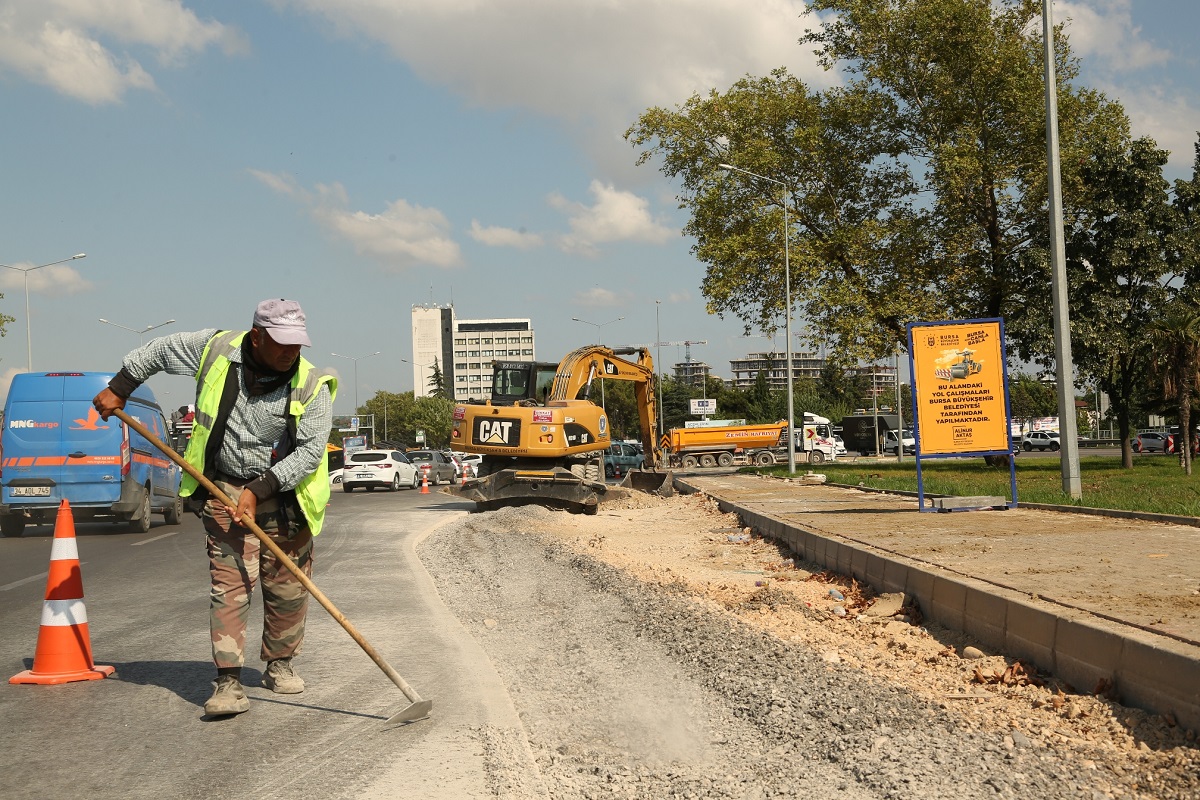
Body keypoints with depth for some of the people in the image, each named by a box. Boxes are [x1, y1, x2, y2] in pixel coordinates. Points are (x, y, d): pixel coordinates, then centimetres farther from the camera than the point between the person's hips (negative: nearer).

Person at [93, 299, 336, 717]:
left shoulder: (311, 386, -14)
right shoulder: (214, 349, -9)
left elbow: (310, 451, -16)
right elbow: (159, 350, 9)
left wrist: (259, 490, -22)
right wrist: (118, 389, 13)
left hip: (285, 492, 0)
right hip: (223, 490, 0)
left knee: (287, 587, 7)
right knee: (229, 583, -9)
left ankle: (279, 664, 28)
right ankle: (228, 682, -9)